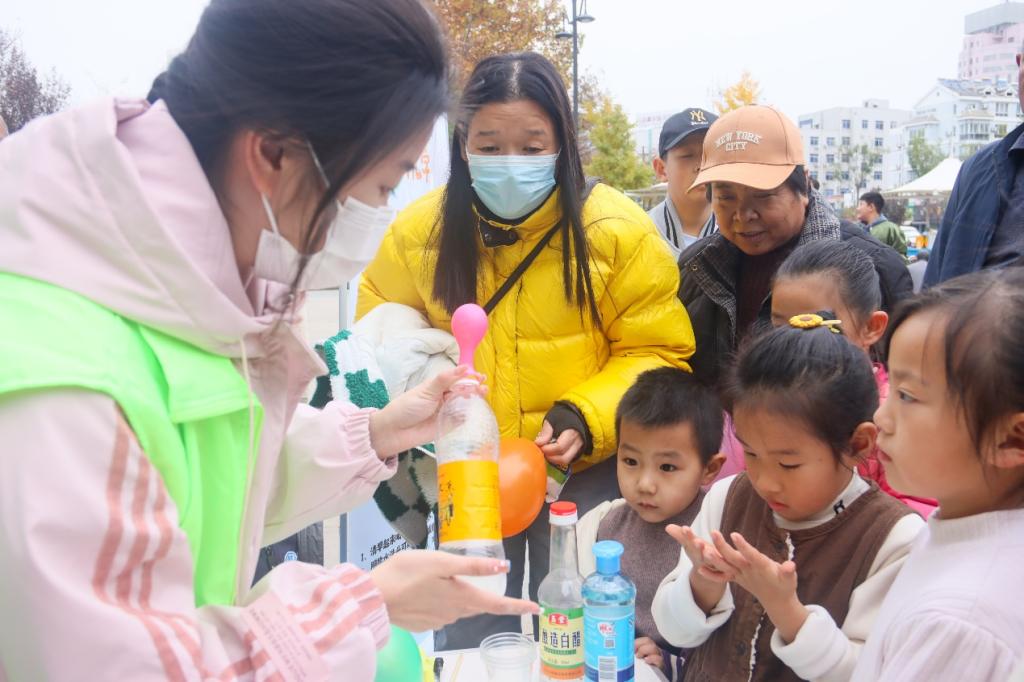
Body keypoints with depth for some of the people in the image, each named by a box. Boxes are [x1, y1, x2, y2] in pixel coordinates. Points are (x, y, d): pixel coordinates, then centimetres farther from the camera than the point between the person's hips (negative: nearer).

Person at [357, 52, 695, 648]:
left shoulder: (619, 230, -15)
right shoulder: (419, 229, -8)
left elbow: (657, 352, -10)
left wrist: (586, 418, -23)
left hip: (582, 475, -2)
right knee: (470, 642, 18)